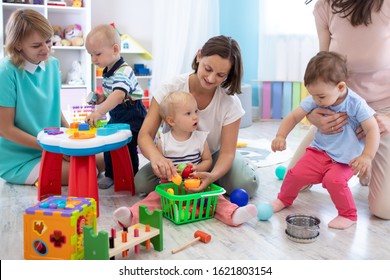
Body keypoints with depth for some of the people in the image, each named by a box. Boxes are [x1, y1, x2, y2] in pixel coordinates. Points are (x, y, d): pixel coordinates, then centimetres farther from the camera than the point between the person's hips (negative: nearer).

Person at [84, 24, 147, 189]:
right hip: (116, 116, 9)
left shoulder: (123, 72, -27)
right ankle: (110, 175, 28)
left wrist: (99, 112, -55)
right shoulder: (108, 71, 5)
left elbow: (119, 95, -45)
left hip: (132, 117, -9)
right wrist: (102, 98, -1)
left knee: (128, 147, -4)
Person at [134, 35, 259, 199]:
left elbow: (227, 152, -21)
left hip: (214, 155, 0)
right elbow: (145, 135, -25)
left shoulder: (231, 103, -21)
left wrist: (212, 176, -44)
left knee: (247, 184, -27)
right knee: (141, 183, -26)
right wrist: (156, 156, -49)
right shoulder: (171, 89, -22)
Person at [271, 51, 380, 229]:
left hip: (346, 158, -4)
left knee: (334, 179, -29)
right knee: (296, 173, -10)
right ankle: (283, 199, 22)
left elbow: (372, 130, -19)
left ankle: (348, 215, -3)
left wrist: (366, 157, -32)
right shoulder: (314, 101, -9)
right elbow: (294, 116, -2)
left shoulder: (356, 104, -19)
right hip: (319, 150, 4)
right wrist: (280, 136, -17)